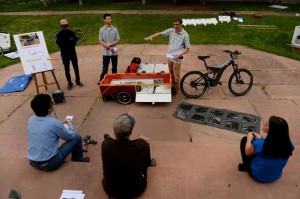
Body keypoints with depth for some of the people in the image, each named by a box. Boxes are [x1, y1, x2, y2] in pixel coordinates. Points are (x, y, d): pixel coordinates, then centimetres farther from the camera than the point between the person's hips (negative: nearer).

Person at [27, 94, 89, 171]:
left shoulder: (31, 120, -1)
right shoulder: (54, 123, -19)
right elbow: (71, 136, -4)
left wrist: (62, 125, 19)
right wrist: (70, 126, 16)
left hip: (33, 162, 7)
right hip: (49, 164, -7)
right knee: (76, 137, 2)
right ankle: (78, 161, 27)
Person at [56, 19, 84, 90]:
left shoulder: (72, 33, -3)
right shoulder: (59, 35, -4)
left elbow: (75, 41, 6)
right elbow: (59, 44, 3)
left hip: (73, 53, 1)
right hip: (64, 54, -1)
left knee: (76, 67, 10)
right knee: (67, 69, 5)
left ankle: (78, 81, 26)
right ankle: (69, 83, 16)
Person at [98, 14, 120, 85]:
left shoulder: (115, 29, -2)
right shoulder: (101, 30, -3)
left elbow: (117, 40, -4)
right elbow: (101, 41, -5)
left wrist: (109, 44, -16)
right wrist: (109, 48, -15)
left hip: (114, 52, 1)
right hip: (106, 52, -1)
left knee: (114, 67, 11)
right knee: (105, 68, 4)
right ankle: (102, 80, 16)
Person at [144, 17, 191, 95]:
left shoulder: (185, 35, -17)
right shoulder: (171, 31, -5)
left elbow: (187, 48, -14)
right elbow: (160, 33, 2)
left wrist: (179, 55, -25)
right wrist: (151, 36, -12)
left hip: (177, 58, -5)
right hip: (170, 56, 5)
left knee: (176, 74, 8)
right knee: (171, 72, 19)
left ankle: (176, 88, 27)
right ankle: (172, 85, 39)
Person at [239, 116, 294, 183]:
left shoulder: (260, 144, -34)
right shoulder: (288, 144, -21)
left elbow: (247, 152, -12)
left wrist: (249, 138, 3)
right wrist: (260, 139, 5)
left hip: (257, 176, -4)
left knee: (244, 140, 8)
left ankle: (246, 166, 20)